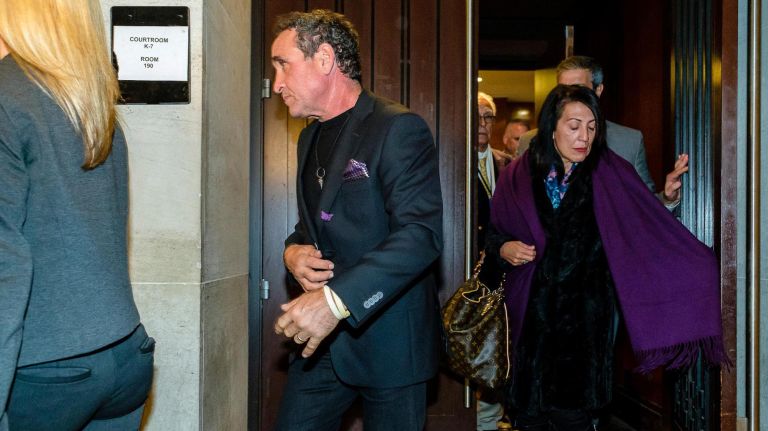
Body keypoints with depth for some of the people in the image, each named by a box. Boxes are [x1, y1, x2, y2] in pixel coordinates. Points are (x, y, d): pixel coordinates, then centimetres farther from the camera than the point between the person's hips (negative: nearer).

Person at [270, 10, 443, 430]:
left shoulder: (398, 128, -13)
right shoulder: (310, 138, 13)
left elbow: (421, 233, -23)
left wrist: (337, 300, -30)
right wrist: (293, 251, -2)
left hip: (388, 340, -6)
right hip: (320, 338, 7)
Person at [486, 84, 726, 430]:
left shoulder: (611, 174, -1)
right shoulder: (518, 177, 2)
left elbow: (652, 228, -6)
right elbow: (494, 235, 10)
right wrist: (504, 249, -8)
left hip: (585, 319, -1)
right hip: (531, 318, 2)